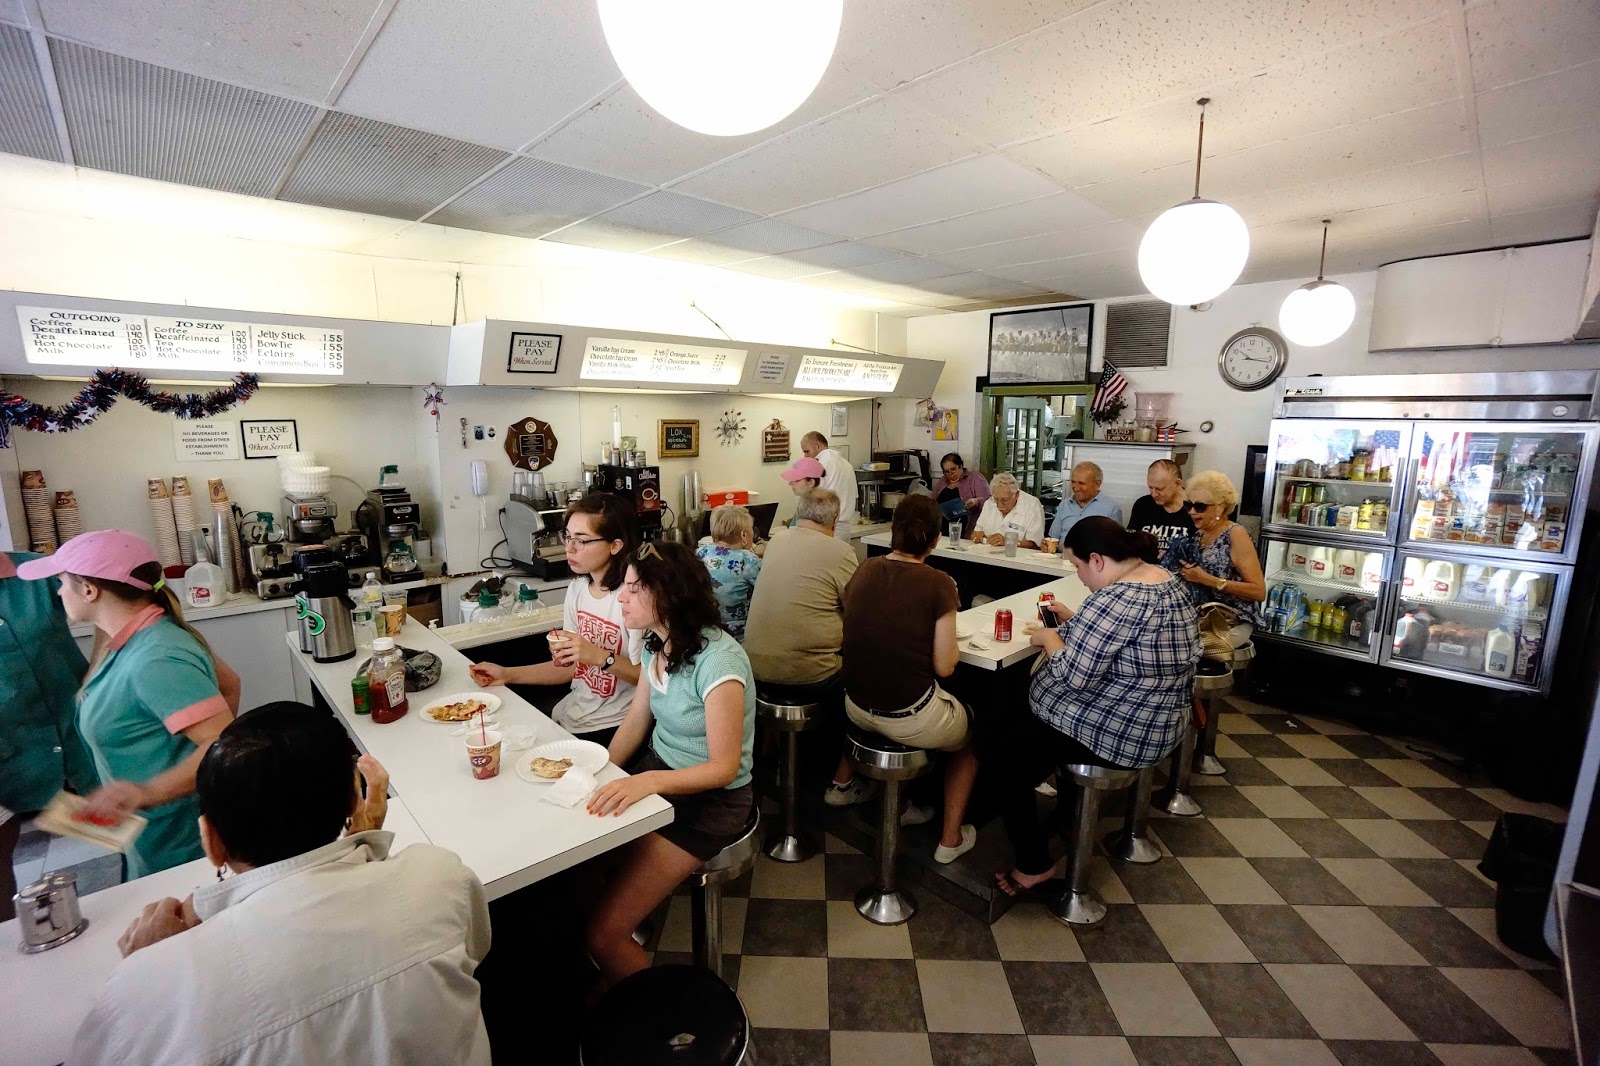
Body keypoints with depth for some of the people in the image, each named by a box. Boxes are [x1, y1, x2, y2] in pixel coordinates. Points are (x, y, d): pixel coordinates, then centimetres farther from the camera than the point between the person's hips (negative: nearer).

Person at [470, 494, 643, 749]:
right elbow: (572, 667, 10)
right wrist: (507, 674, 4)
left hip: (611, 729, -7)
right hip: (568, 717, 7)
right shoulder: (577, 588, 3)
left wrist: (601, 657, -28)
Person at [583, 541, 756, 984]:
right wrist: (599, 779, -7)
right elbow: (635, 723, 6)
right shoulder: (657, 643, -1)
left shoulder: (717, 660, -26)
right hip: (656, 771, 8)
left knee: (603, 933, -13)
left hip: (709, 798, -7)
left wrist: (648, 781, -36)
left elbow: (724, 768, -23)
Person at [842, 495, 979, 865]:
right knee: (972, 733, 28)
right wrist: (953, 644, 7)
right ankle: (951, 838, 33)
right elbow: (944, 667, -12)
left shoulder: (865, 570, -2)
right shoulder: (938, 584, -16)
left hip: (858, 709, 6)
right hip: (911, 720, -5)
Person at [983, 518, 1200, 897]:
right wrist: (1073, 621, 9)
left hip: (1112, 733, -10)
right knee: (1022, 719, 27)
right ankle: (1067, 804, 38)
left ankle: (1034, 865, 10)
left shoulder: (1115, 599, -29)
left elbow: (1072, 675, -29)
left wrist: (1049, 638, -12)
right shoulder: (1168, 582, 4)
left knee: (995, 741, 1)